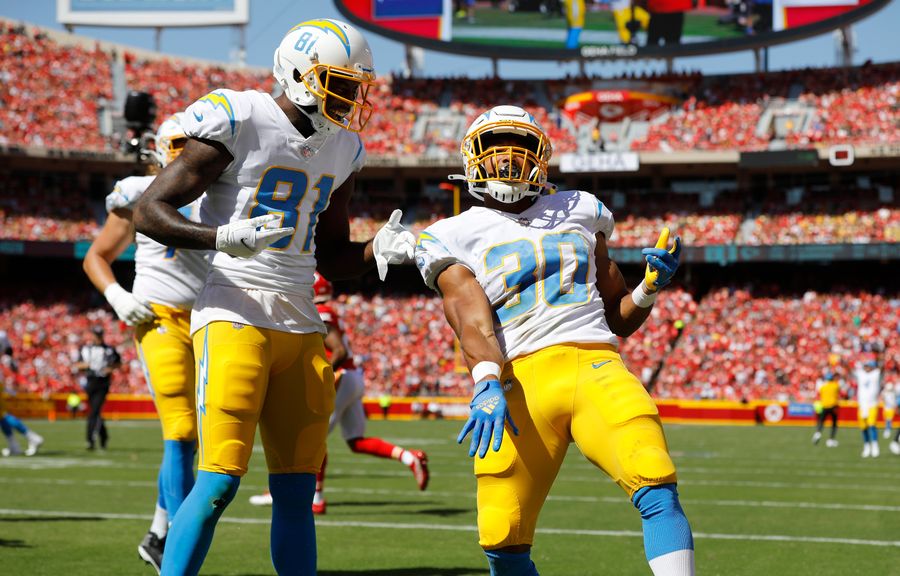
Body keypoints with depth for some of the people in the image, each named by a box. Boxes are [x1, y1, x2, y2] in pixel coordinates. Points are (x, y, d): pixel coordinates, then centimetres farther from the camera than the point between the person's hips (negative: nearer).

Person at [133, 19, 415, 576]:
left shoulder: (341, 150, 13)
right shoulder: (240, 122, -9)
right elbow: (150, 211, -10)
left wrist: (378, 251, 1)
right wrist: (223, 238, -25)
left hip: (300, 322, 7)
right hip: (235, 314, -7)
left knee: (297, 489, 7)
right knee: (220, 481, -15)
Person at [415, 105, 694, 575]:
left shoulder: (579, 212, 24)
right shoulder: (452, 237, 14)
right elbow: (472, 319, -6)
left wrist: (652, 285, 8)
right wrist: (486, 385, -24)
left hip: (596, 365, 1)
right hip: (522, 381, -1)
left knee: (657, 488, -24)